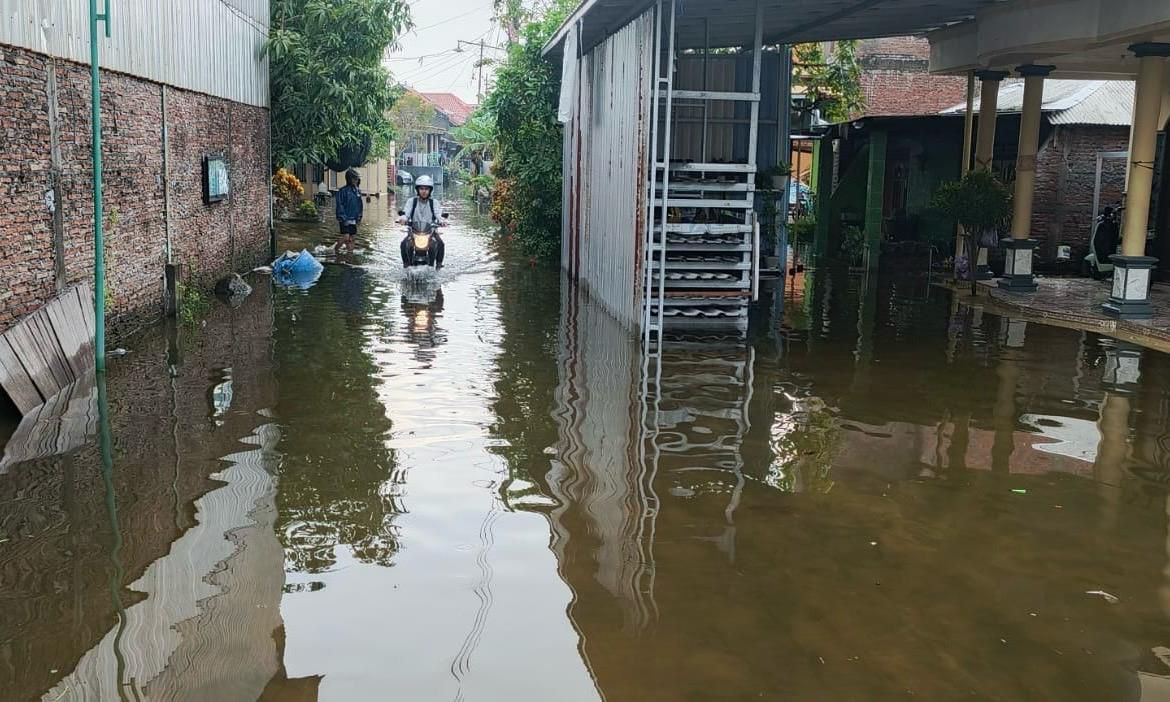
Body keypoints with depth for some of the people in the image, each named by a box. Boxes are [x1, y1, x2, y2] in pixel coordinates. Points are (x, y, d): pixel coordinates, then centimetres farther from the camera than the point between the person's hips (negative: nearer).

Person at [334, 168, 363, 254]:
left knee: (351, 238, 10)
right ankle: (335, 248, 11)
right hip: (345, 220, -6)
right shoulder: (343, 191, -11)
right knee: (346, 237, -12)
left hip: (354, 219, 6)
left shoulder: (358, 191, 9)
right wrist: (344, 218, -17)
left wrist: (359, 216, 11)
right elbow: (340, 206, -13)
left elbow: (360, 205, 18)